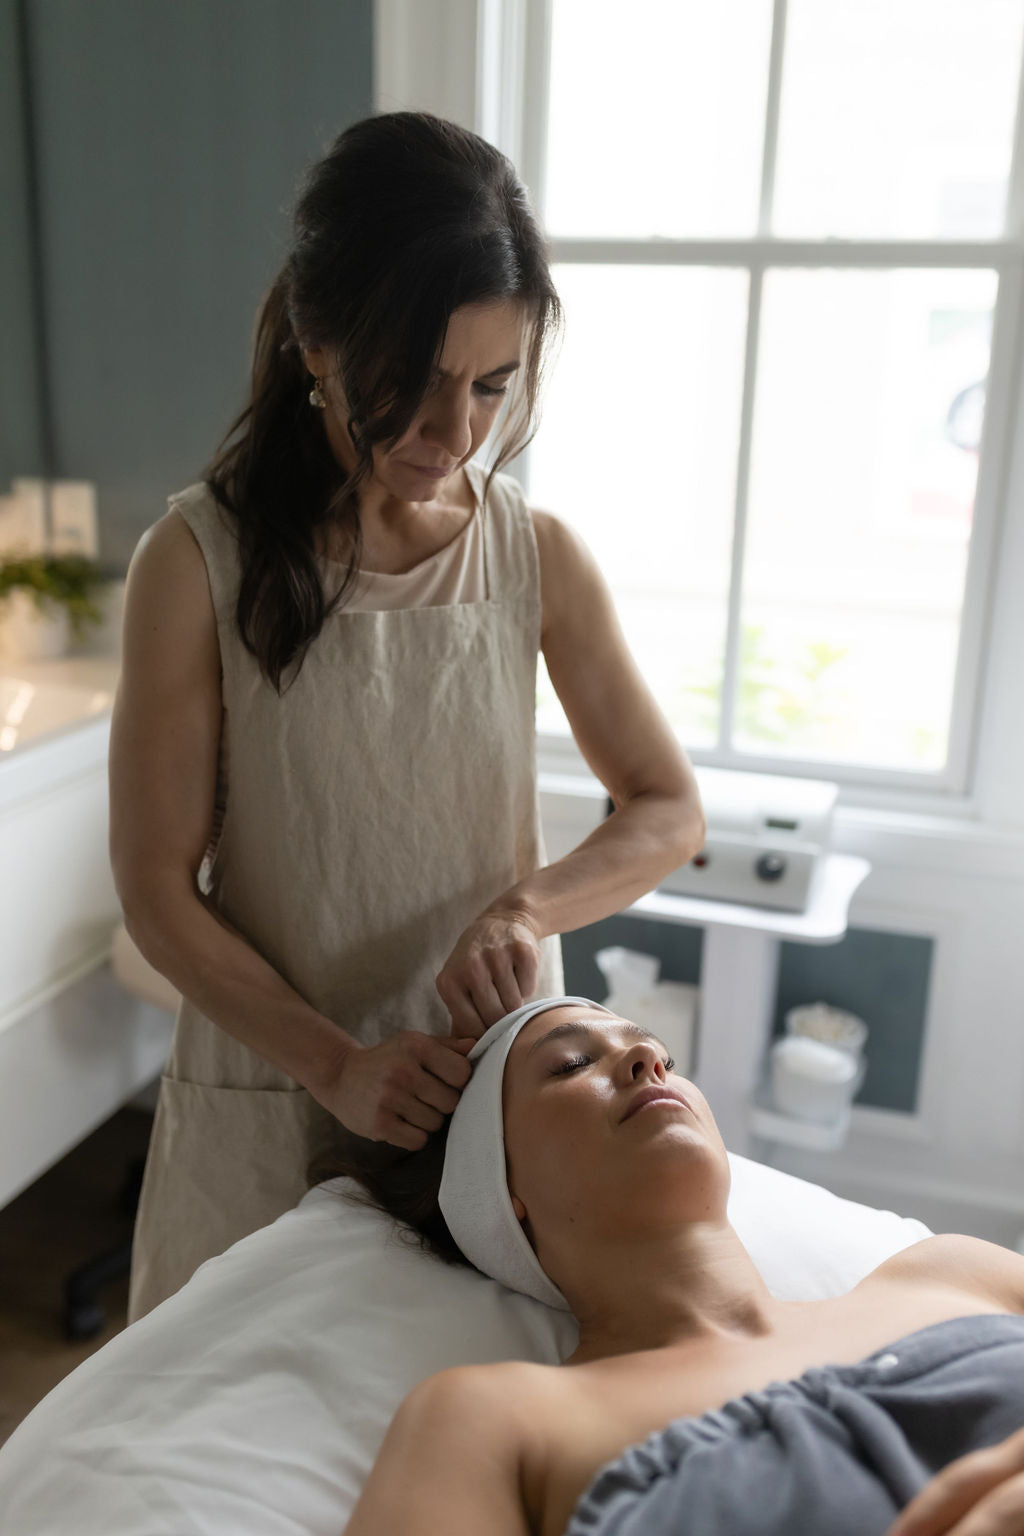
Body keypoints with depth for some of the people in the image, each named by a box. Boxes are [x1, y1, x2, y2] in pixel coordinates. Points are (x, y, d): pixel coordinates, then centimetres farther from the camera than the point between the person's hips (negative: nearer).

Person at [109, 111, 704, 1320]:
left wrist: (528, 907, -18)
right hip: (270, 1089, -2)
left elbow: (669, 812, 1)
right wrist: (337, 1064, -20)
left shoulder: (540, 557, -4)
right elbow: (157, 891, -10)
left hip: (494, 1072, 2)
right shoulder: (199, 561, -12)